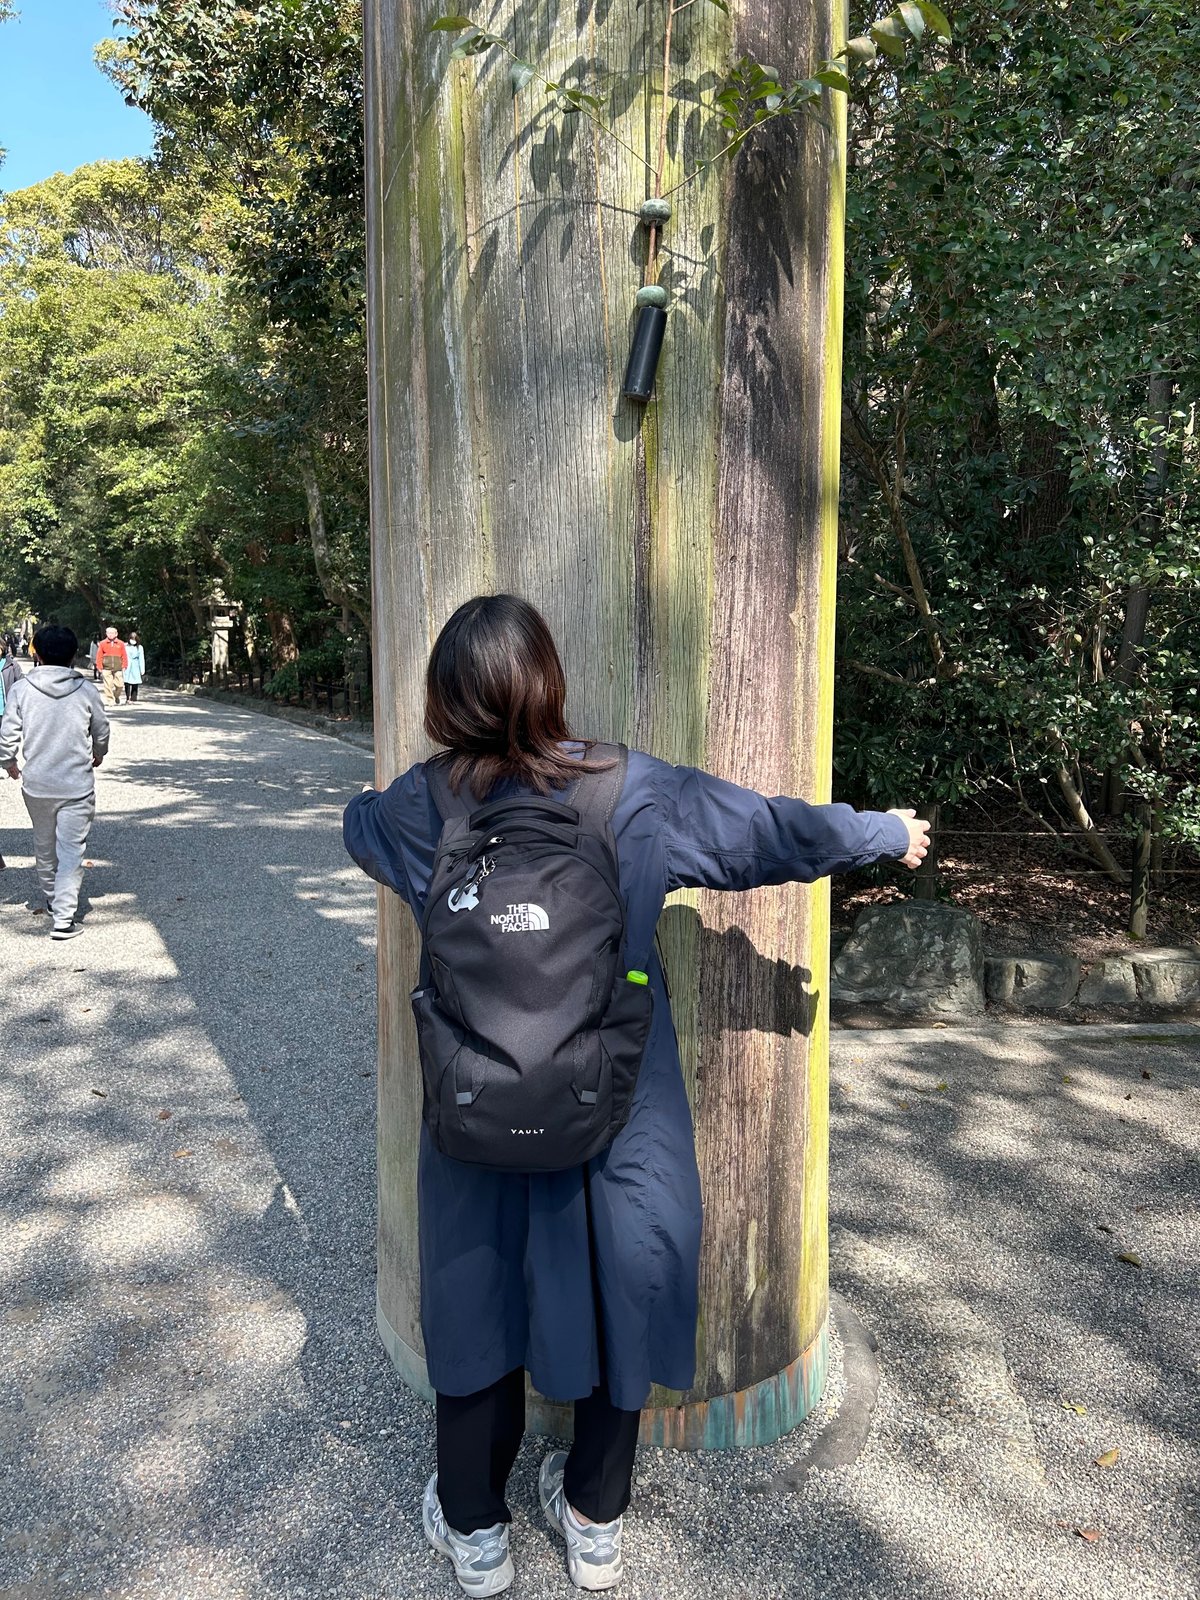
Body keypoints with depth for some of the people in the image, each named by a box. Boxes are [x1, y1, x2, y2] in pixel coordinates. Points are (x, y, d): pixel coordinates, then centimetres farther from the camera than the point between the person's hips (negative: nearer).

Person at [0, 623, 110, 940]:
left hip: (36, 784, 2)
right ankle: (63, 919, -4)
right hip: (77, 786, -2)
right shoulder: (85, 691, -7)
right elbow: (101, 732, 5)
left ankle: (51, 899, 42)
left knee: (44, 846, 22)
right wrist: (98, 756, 27)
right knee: (71, 852, 1)